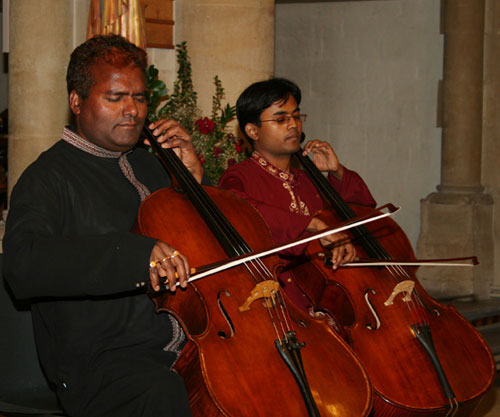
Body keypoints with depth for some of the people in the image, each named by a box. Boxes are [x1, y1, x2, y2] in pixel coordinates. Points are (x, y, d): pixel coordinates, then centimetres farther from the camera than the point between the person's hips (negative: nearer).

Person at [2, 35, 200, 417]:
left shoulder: (149, 166, 19)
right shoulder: (48, 178, -4)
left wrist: (193, 176, 8)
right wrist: (135, 253, -34)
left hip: (189, 343, 7)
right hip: (98, 364, -7)